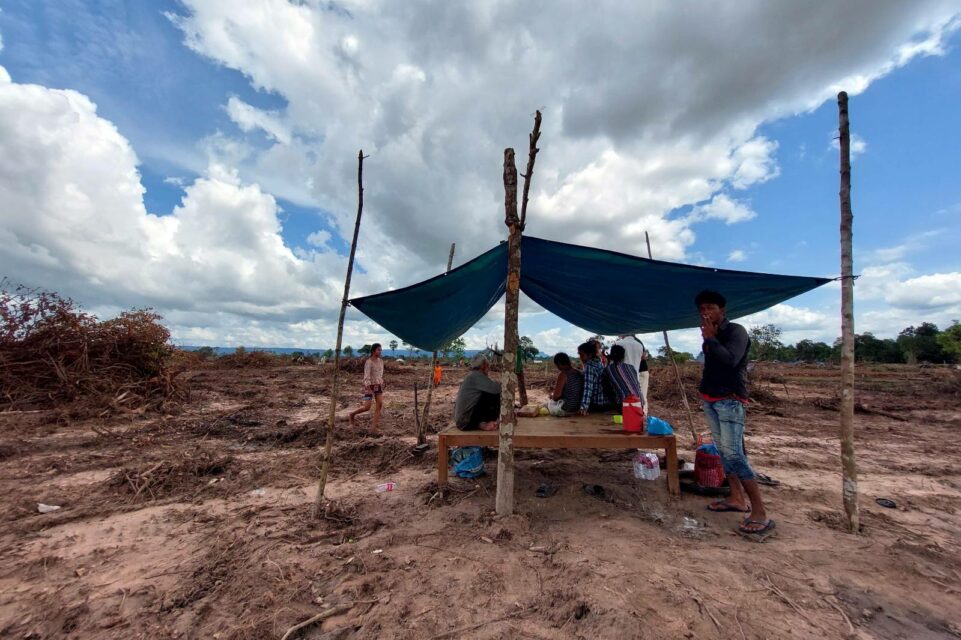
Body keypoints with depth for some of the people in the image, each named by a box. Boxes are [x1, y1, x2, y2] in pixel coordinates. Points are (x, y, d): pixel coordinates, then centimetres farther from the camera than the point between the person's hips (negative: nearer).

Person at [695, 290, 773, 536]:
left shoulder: (736, 331, -7)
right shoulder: (711, 334, 15)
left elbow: (730, 360, -23)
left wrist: (710, 339, -15)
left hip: (729, 400, -8)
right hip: (709, 399, 8)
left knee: (734, 453, -13)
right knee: (722, 450, 10)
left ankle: (760, 513, -8)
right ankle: (737, 499, 20)